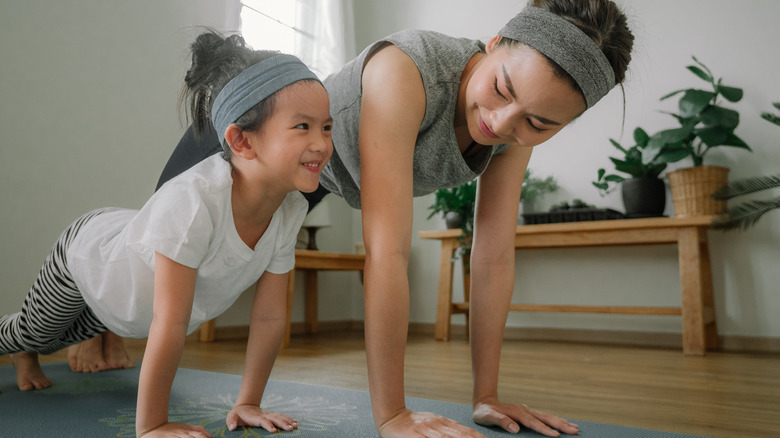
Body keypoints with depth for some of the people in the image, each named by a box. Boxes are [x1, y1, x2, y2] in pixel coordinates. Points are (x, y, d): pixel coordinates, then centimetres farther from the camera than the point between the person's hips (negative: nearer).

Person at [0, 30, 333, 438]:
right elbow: (170, 325, -43)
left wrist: (248, 402, -16)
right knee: (33, 332, 25)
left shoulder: (291, 209, -28)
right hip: (87, 250, -5)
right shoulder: (191, 201, -48)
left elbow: (269, 317, -20)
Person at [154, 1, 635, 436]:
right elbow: (386, 249, -47)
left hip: (315, 177, 6)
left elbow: (496, 257, -22)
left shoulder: (519, 130, -24)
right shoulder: (403, 72, -45)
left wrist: (487, 396, -19)